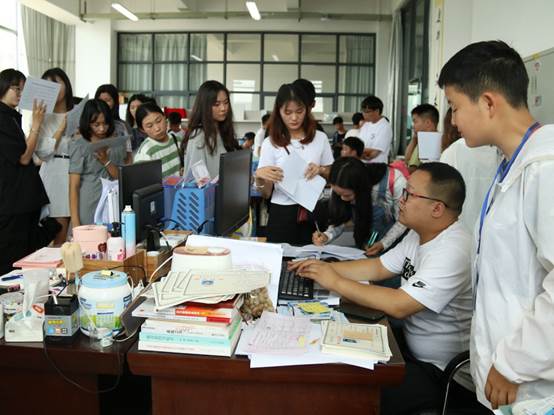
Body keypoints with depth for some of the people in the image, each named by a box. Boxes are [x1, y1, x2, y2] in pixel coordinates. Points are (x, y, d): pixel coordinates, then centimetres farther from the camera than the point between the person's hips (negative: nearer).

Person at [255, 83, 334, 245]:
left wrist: (321, 170, -9)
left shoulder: (320, 138, 2)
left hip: (313, 213, 2)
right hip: (282, 215, -2)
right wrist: (259, 176, -23)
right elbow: (266, 194, -3)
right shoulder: (270, 143, -3)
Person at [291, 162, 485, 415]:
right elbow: (379, 267, 11)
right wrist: (327, 267, -1)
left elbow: (398, 306, -31)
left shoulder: (453, 251, -28)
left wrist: (336, 283, -22)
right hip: (412, 345, 9)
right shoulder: (419, 234, 3)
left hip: (445, 374, -8)